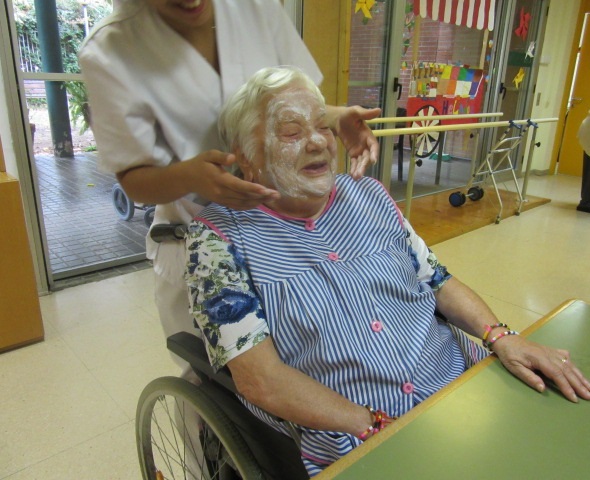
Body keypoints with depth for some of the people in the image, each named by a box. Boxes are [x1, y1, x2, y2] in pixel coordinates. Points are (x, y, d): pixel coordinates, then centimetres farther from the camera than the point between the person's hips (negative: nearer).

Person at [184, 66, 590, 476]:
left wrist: (501, 336, -6)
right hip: (348, 442, -5)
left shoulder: (370, 195, 8)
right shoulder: (221, 235, -8)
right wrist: (377, 428, -17)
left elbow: (437, 280, 11)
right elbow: (260, 378, -14)